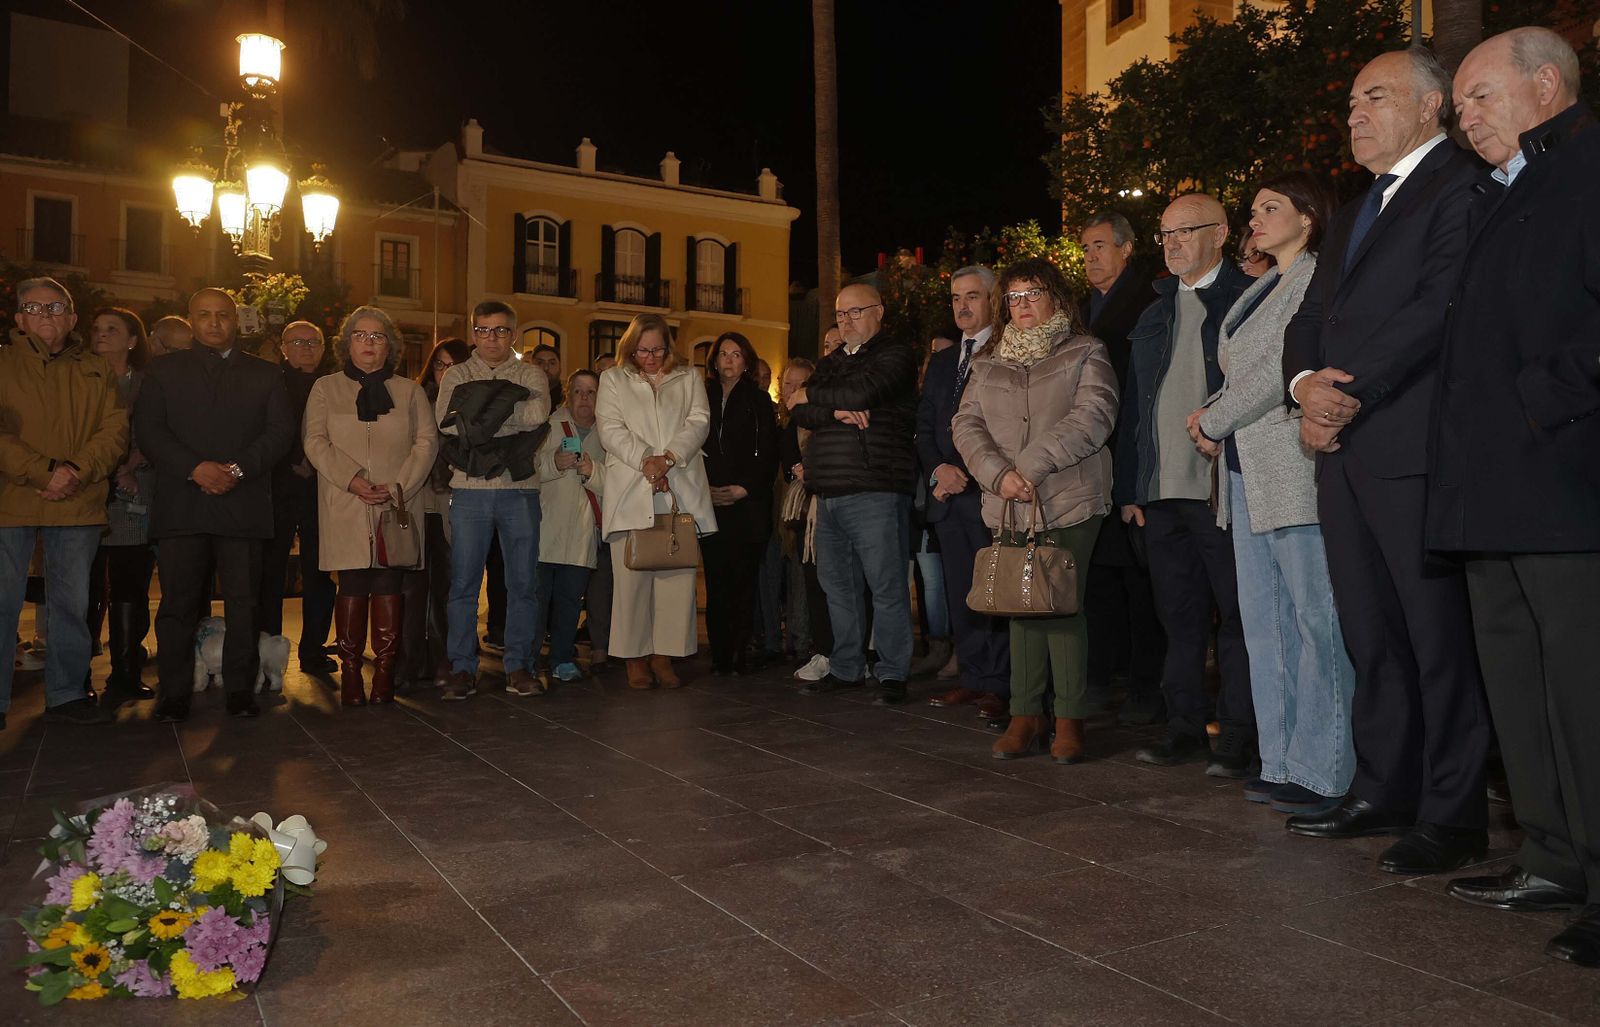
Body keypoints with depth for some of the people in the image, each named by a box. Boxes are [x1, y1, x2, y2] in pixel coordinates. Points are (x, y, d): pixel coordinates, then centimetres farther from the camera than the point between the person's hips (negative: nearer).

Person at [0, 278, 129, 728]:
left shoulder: (96, 370, 12)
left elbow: (115, 430, 3)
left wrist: (75, 471, -14)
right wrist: (44, 471, -16)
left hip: (78, 505, 2)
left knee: (72, 604, 8)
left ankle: (66, 694, 18)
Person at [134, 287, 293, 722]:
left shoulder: (265, 375, 15)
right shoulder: (164, 371, 15)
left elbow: (280, 432, 4)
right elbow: (149, 429, 4)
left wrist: (238, 469, -11)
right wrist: (195, 468, -11)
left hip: (244, 503, 0)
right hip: (181, 504, 0)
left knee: (243, 602, 0)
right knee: (178, 602, 0)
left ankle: (240, 689, 8)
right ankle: (174, 693, 8)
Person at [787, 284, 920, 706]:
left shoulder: (896, 354, 1)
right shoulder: (831, 362, 22)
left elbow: (861, 392, -16)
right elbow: (799, 413, 10)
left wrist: (811, 395, 1)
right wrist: (836, 411, -11)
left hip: (875, 491, -7)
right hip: (829, 493, 7)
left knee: (886, 586, -5)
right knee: (837, 585, 11)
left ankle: (892, 674, 3)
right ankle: (846, 668, 21)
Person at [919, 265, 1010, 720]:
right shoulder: (941, 362, 20)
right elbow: (924, 427, 18)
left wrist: (970, 475, -11)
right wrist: (938, 470, -1)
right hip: (948, 495, 7)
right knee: (960, 592, 9)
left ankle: (1000, 685, 3)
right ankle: (973, 677, 18)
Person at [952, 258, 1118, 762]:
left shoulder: (1085, 353, 4)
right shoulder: (989, 362, 17)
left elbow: (1092, 417, -10)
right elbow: (966, 424, 7)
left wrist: (1031, 465, -16)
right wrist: (998, 474, -11)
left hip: (1068, 503, -4)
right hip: (1008, 507, 4)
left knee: (1064, 605, -5)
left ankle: (1070, 719, 5)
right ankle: (1025, 715, 13)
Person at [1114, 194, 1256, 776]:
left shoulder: (1248, 301, 1)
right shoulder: (1155, 314, 19)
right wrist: (1129, 488, 11)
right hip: (1161, 490, 6)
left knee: (1237, 613, 0)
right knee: (1180, 616, 10)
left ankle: (1239, 733, 9)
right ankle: (1184, 726, 18)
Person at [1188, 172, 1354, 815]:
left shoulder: (1319, 279, -5)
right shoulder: (1261, 290, 22)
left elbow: (1286, 367, -14)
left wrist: (1214, 423, -5)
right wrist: (1212, 413, 3)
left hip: (1296, 471, -9)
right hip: (1246, 473, 9)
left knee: (1316, 618, -6)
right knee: (1264, 621, 9)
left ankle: (1323, 773, 0)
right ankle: (1282, 763, 16)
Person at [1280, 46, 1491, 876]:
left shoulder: (1461, 185, -2)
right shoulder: (1352, 214, 25)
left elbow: (1440, 304, -15)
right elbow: (1309, 318, 18)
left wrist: (1351, 391, -16)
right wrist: (1306, 382, -2)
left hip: (1413, 443, -8)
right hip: (1343, 448, 8)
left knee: (1439, 636, -2)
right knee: (1372, 637, 12)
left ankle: (1453, 815, 7)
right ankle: (1382, 791, 21)